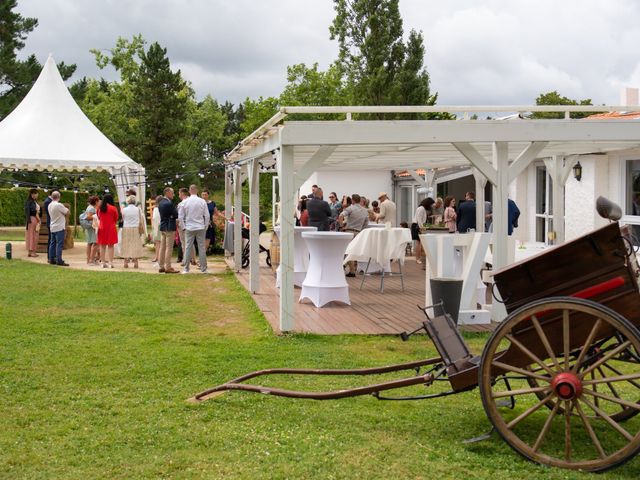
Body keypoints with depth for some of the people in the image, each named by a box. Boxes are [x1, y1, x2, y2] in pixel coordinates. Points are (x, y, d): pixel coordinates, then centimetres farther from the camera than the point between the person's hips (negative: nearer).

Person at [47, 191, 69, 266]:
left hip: (52, 227, 8)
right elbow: (67, 212, -8)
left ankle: (52, 259, 16)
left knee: (53, 244, 12)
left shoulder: (50, 205, 8)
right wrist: (66, 208, 10)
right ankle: (59, 260, -10)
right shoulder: (59, 205, -17)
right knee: (59, 244, -8)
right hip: (59, 227, -8)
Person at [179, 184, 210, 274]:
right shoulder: (202, 201, -4)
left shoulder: (185, 202, -2)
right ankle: (203, 269, 5)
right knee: (202, 248, 3)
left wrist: (184, 226, 12)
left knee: (188, 248, 4)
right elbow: (207, 216, 0)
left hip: (189, 228, 1)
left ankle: (186, 269, 5)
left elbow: (181, 217, 2)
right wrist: (205, 226, 11)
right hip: (200, 228, -1)